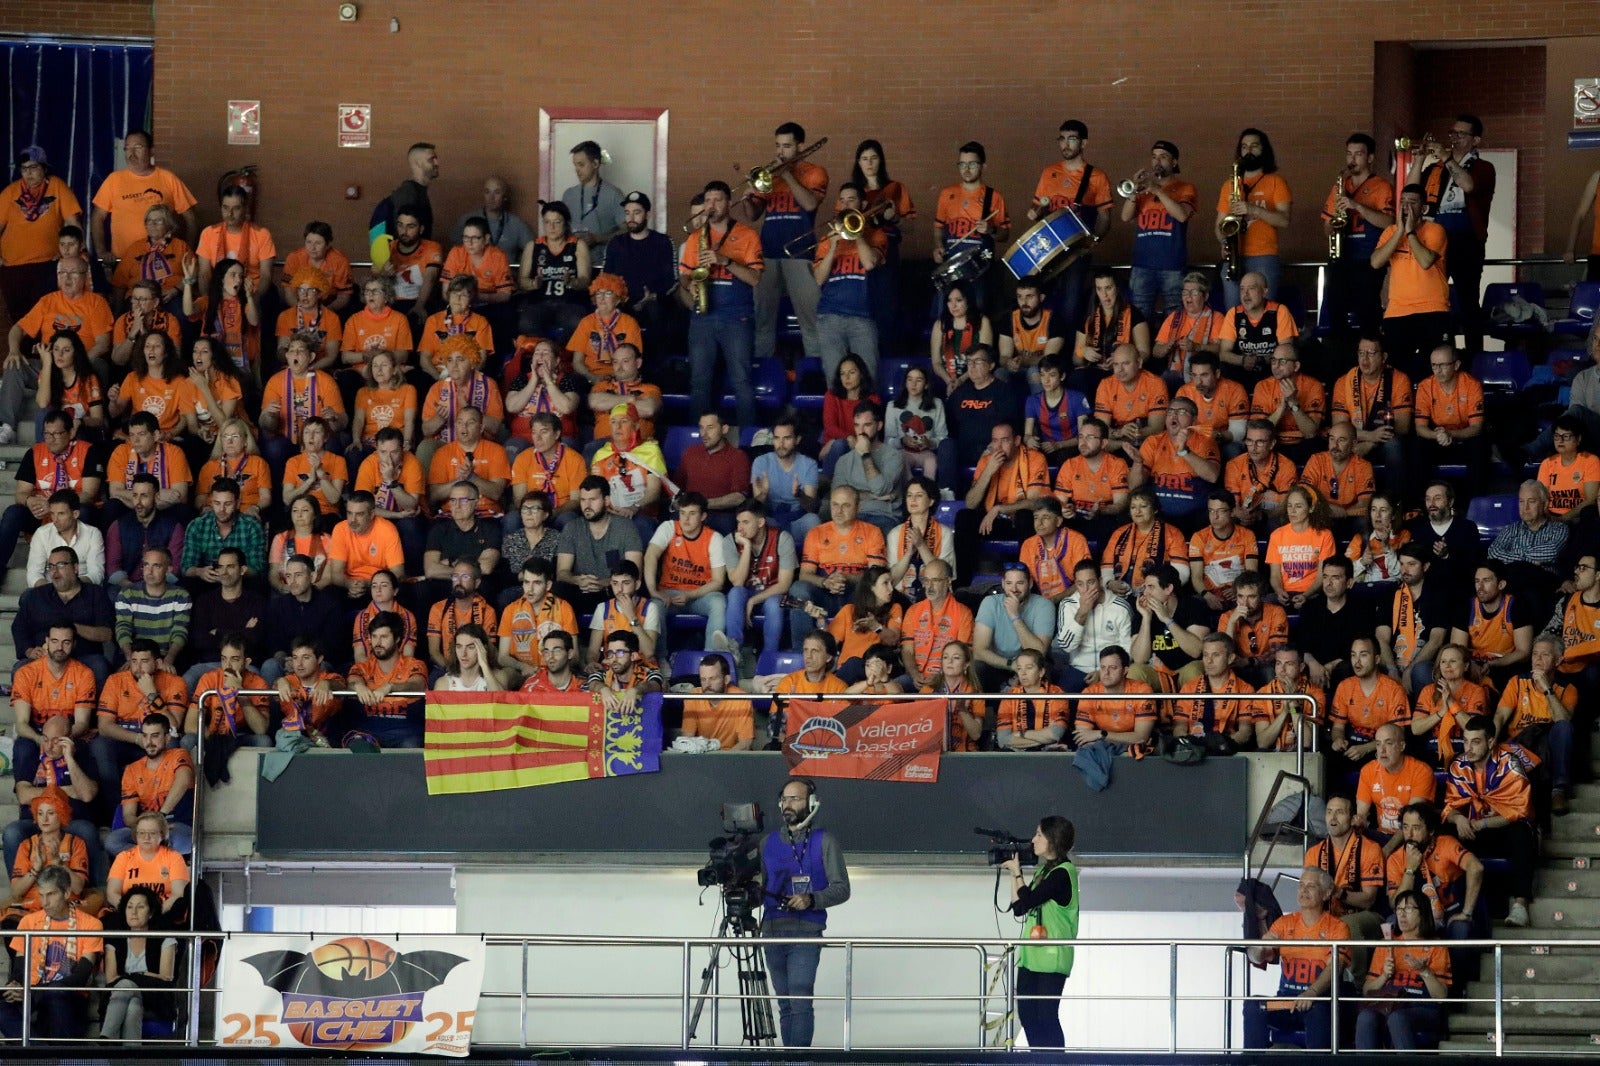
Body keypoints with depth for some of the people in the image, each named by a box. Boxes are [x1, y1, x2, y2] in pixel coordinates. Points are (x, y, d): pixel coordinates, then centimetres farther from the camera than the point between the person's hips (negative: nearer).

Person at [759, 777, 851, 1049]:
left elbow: (841, 889, -2)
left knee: (800, 1001, -15)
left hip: (806, 934, -5)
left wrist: (811, 900, -18)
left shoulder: (824, 842, 1)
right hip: (773, 932, 5)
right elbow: (760, 887, 19)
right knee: (785, 1004, 7)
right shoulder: (769, 843, 15)